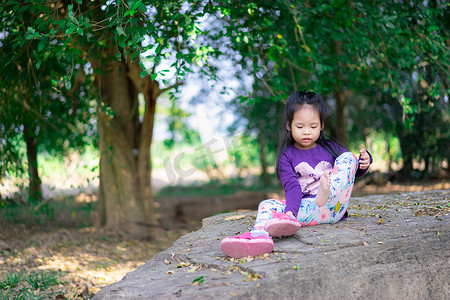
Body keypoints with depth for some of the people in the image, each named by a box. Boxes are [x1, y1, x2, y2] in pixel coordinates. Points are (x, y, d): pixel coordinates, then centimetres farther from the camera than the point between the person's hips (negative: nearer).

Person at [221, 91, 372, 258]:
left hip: (333, 206, 0)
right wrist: (291, 211, -28)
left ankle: (326, 195, -38)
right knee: (267, 205, -23)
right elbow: (292, 187, -8)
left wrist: (363, 163, -8)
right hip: (306, 208, 0)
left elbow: (354, 171, 17)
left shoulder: (331, 148, 12)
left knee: (348, 157, -11)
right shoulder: (286, 156, 6)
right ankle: (259, 236, -58)